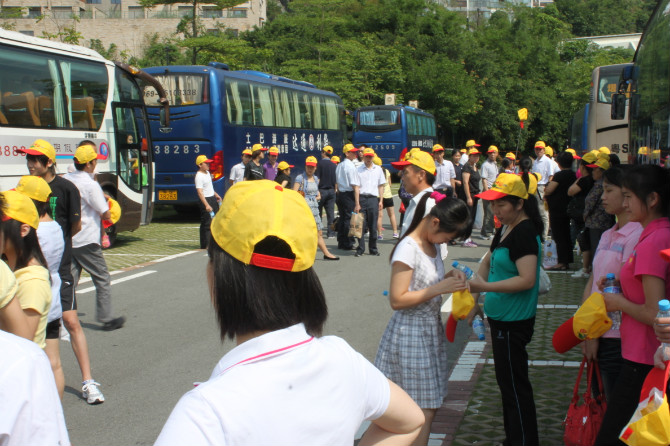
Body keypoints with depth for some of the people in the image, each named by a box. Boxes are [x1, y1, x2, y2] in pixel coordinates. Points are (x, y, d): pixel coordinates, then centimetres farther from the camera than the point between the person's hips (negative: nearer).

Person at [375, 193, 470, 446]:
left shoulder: (432, 244, 5)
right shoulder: (408, 248, -20)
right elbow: (397, 300, -22)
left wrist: (449, 277, -1)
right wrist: (439, 288, -22)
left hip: (432, 329, 8)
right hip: (411, 333, -8)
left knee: (432, 404, 13)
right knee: (423, 411, -2)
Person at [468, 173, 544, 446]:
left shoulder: (525, 233, -19)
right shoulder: (505, 229, 10)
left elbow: (527, 279, -27)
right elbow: (488, 262, 21)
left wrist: (484, 287, -29)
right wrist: (476, 299, 12)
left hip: (514, 321, -10)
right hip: (501, 318, 10)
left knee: (515, 386, -2)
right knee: (507, 382, 19)